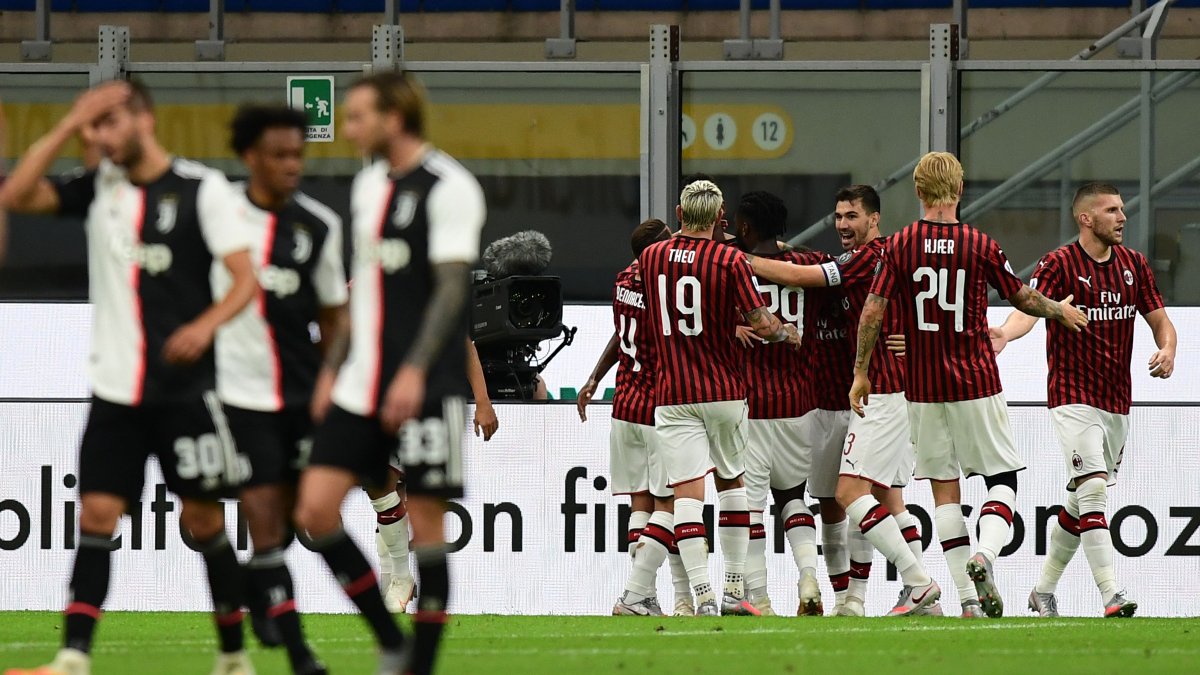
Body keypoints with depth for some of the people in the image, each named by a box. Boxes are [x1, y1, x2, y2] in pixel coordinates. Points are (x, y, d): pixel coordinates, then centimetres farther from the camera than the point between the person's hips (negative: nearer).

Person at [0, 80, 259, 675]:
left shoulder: (202, 189, -5)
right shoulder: (98, 188, 8)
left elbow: (245, 279, -8)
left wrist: (207, 324, -27)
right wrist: (69, 125, -7)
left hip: (184, 386, -4)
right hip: (115, 389, 4)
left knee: (202, 519, 4)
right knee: (96, 515, -6)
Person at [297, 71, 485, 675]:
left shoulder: (448, 188, -10)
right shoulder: (369, 183, 15)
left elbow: (451, 287, -16)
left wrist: (415, 371, -23)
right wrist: (333, 366, 19)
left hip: (425, 389, -8)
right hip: (363, 383, 8)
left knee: (424, 524, -3)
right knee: (315, 508, -2)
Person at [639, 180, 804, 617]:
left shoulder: (650, 258, 3)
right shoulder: (730, 260, -9)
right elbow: (761, 323, -11)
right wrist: (790, 335, 8)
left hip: (673, 394, 1)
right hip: (724, 388, -1)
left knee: (687, 493, -5)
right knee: (731, 482, 18)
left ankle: (702, 594, -17)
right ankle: (734, 588, 19)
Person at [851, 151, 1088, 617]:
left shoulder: (900, 246, -3)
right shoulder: (980, 246, -5)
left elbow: (872, 310, -6)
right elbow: (1022, 298, 6)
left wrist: (861, 373, 4)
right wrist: (1061, 312, 26)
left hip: (922, 387, 2)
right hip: (976, 383, -2)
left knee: (944, 487, 7)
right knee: (1002, 476, 9)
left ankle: (967, 595, 2)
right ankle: (985, 553, -17)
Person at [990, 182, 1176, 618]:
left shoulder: (1133, 265, 9)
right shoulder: (1060, 264, -8)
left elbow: (1159, 320, 14)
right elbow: (1031, 305, -24)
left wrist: (1167, 349, -9)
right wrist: (1005, 334, -46)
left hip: (1117, 401, 6)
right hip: (1073, 397, -6)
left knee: (1082, 501, 13)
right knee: (1092, 489, -18)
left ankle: (1044, 591, 26)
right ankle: (1111, 595, -23)